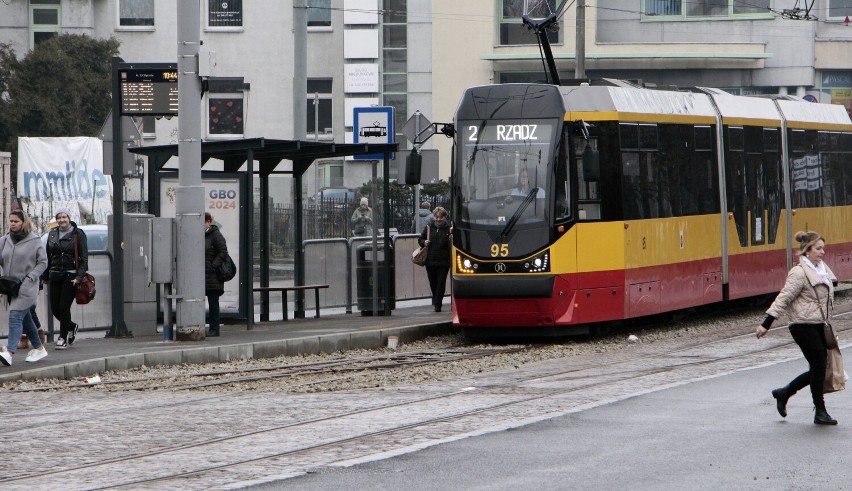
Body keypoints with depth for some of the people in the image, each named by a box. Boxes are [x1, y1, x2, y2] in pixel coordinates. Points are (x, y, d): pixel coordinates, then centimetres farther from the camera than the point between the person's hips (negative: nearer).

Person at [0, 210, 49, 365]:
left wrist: (30, 278, -13)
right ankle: (39, 348, 31)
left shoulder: (34, 241, -4)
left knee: (15, 318, -17)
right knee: (25, 319, 16)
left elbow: (43, 262, -2)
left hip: (26, 288, -6)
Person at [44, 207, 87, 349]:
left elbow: (84, 258, -5)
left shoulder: (78, 234, -2)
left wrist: (79, 277, -14)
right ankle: (71, 327, 29)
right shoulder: (52, 234, 12)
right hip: (55, 275, 5)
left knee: (64, 307, -9)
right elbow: (48, 256, 17)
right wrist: (46, 276, 13)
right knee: (55, 308, 3)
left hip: (70, 275, -5)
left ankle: (63, 338, 2)